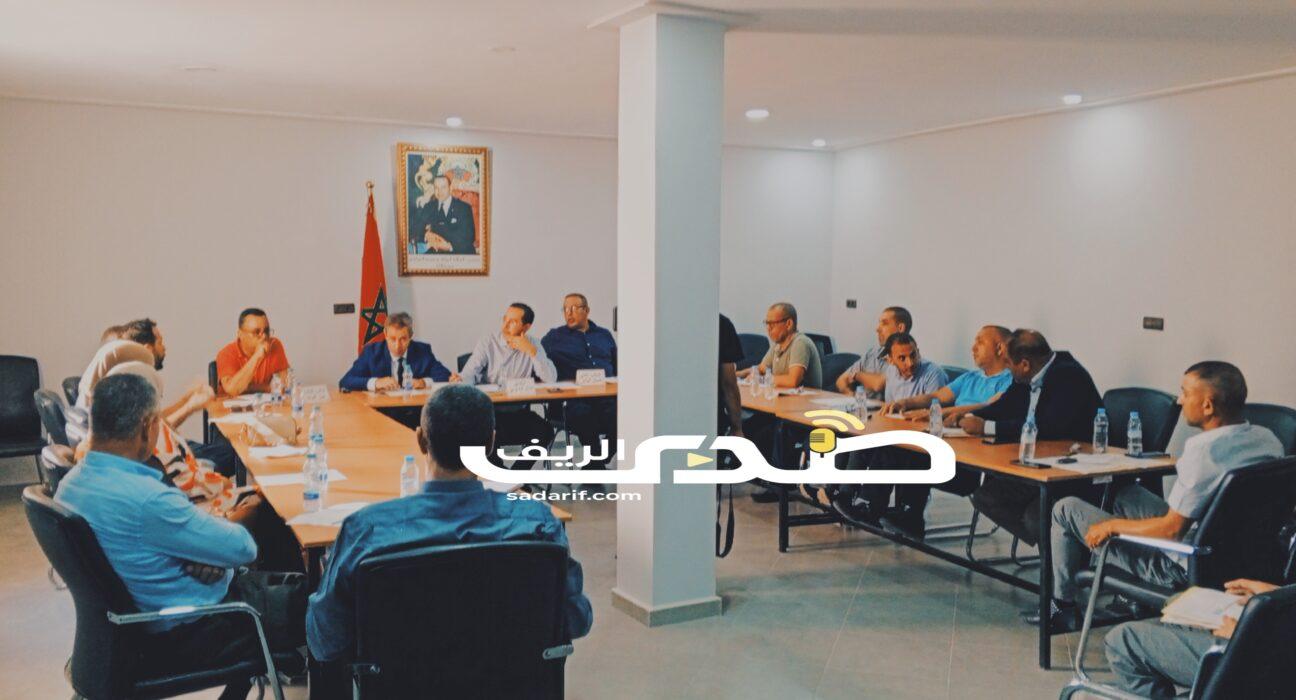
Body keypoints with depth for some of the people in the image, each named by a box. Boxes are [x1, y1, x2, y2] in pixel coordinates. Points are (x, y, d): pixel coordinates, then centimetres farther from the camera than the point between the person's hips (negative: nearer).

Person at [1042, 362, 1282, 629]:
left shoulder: (1203, 451, -30)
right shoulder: (1268, 439, -4)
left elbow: (1172, 530, -26)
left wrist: (1112, 526, -12)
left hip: (1183, 569, -9)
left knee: (1066, 509, 2)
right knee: (1127, 491, 28)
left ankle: (1064, 605, 19)